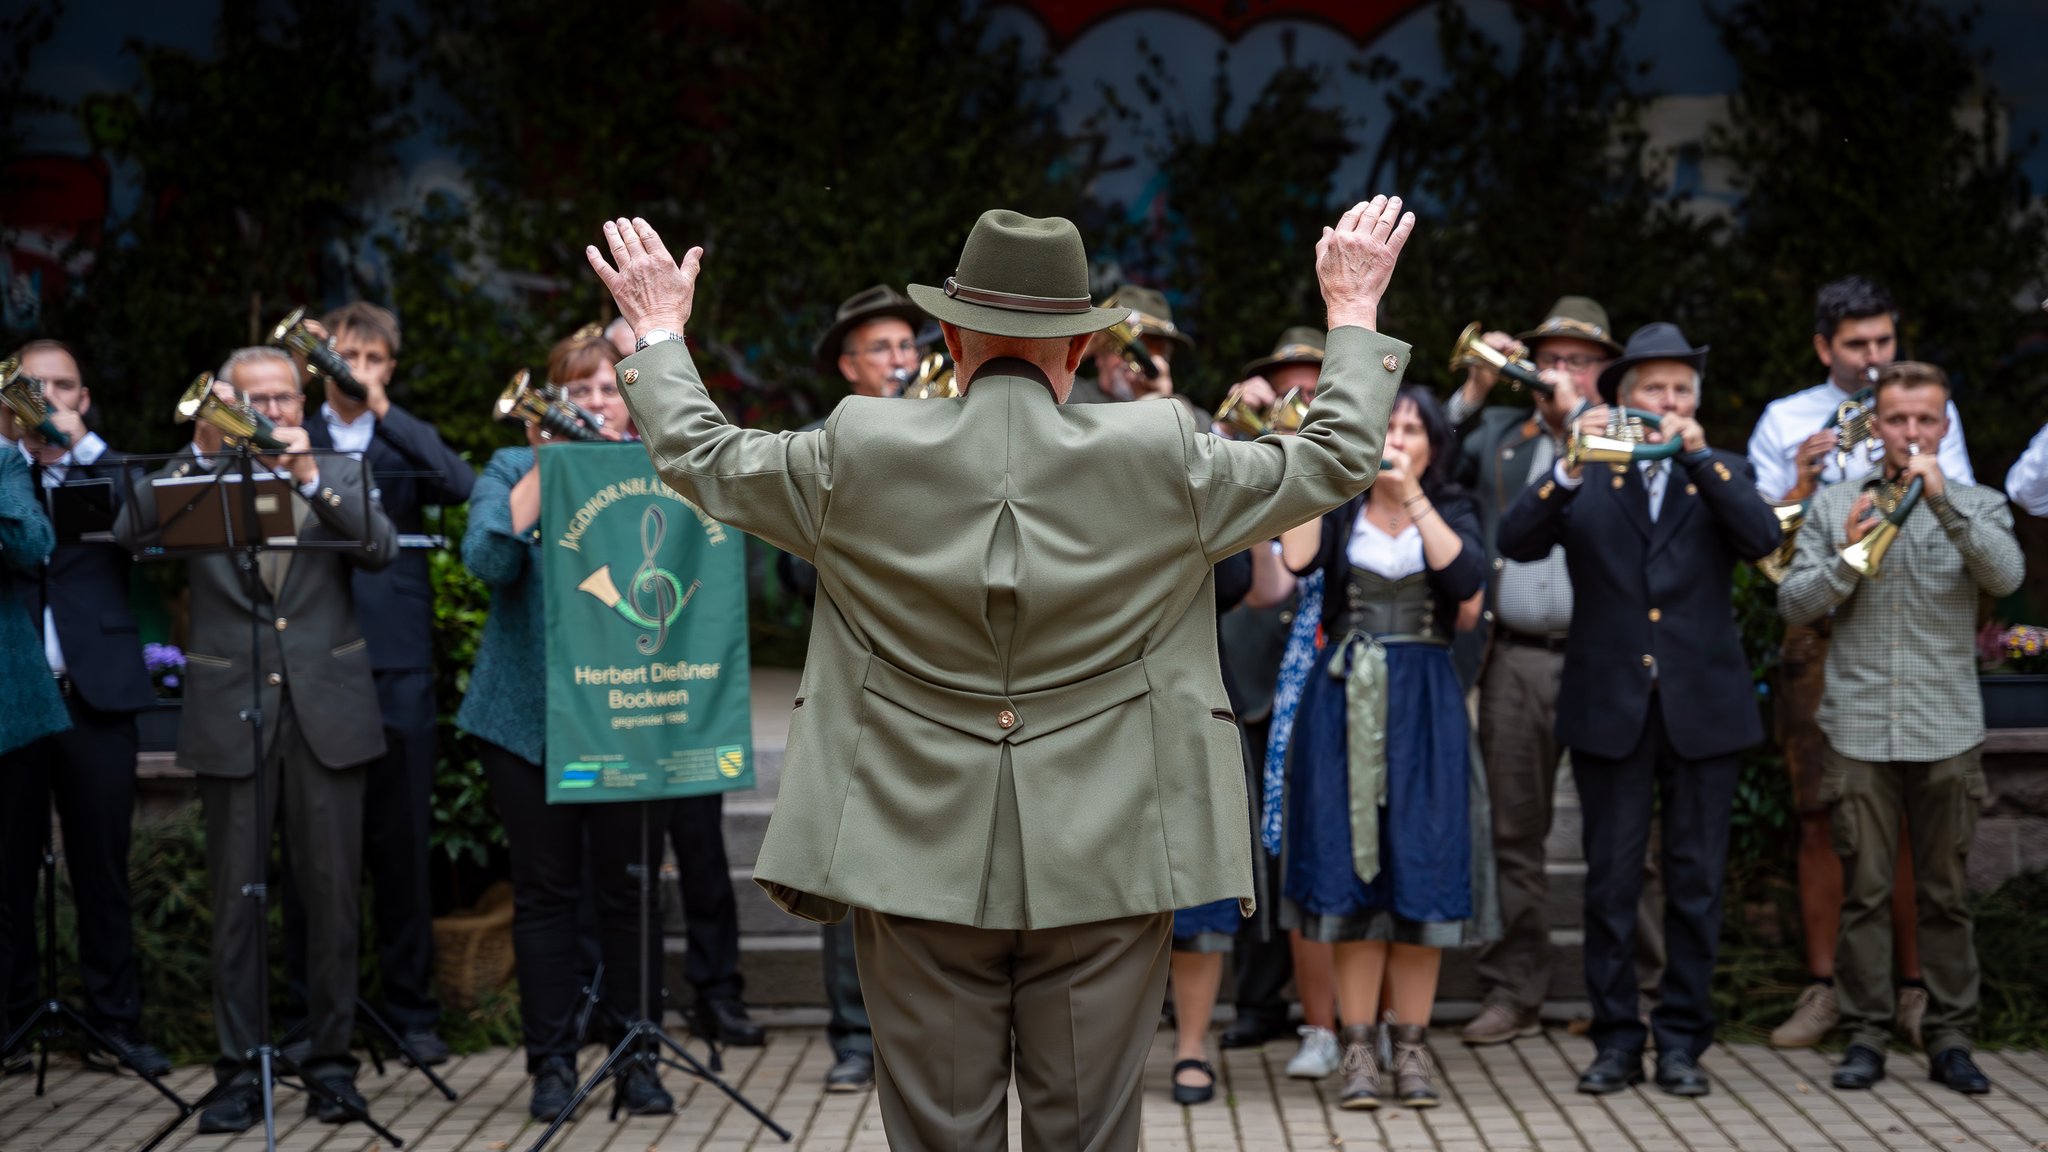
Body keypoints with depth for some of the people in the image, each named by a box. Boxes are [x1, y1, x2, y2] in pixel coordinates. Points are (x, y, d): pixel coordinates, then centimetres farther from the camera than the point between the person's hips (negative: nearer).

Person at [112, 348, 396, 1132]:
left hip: (326, 713, 1)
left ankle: (330, 1058, 15)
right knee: (235, 897, 3)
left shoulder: (341, 476, 10)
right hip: (229, 715, 0)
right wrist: (203, 453, -16)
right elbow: (131, 534, -11)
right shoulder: (195, 481, 7)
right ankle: (238, 1071, 11)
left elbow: (381, 549, -8)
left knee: (332, 892, 4)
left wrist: (310, 475, -17)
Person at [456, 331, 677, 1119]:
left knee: (628, 890, 3)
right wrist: (543, 466, -12)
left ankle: (637, 1059, 12)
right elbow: (488, 560, -11)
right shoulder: (513, 469, 6)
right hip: (529, 716, 0)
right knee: (545, 892, 4)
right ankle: (551, 1061, 13)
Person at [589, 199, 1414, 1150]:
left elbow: (696, 455, 10)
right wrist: (1354, 313, 23)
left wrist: (658, 332, 28)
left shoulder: (860, 454, -7)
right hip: (1104, 865, 0)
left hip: (918, 863, 0)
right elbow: (1337, 459, 8)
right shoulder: (1162, 456, -7)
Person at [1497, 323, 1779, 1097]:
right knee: (1611, 881, 3)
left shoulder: (1719, 474, 9)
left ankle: (1682, 1040, 15)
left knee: (1695, 881, 5)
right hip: (1610, 707, -1)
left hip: (1703, 710, 1)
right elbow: (1517, 541, -11)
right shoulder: (1584, 480, 5)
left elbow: (1762, 539, -11)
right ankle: (1616, 1039, 14)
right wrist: (1571, 467, -22)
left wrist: (1698, 456, -16)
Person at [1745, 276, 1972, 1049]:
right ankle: (1823, 988, 10)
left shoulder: (1931, 412, 10)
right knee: (1820, 817, 3)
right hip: (1819, 634, 1)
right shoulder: (1785, 421, 10)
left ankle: (1912, 987, 6)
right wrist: (1804, 481, -12)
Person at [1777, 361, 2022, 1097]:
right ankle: (1865, 1036, 11)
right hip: (1857, 730, 0)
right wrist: (1848, 559, -13)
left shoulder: (1977, 506, 8)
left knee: (1945, 894, 5)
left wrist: (1943, 501, -21)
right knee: (1864, 891, 3)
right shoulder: (1834, 506, 9)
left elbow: (2006, 576, -12)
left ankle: (1950, 1038, 14)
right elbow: (1792, 605, 3)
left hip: (1947, 732, 0)